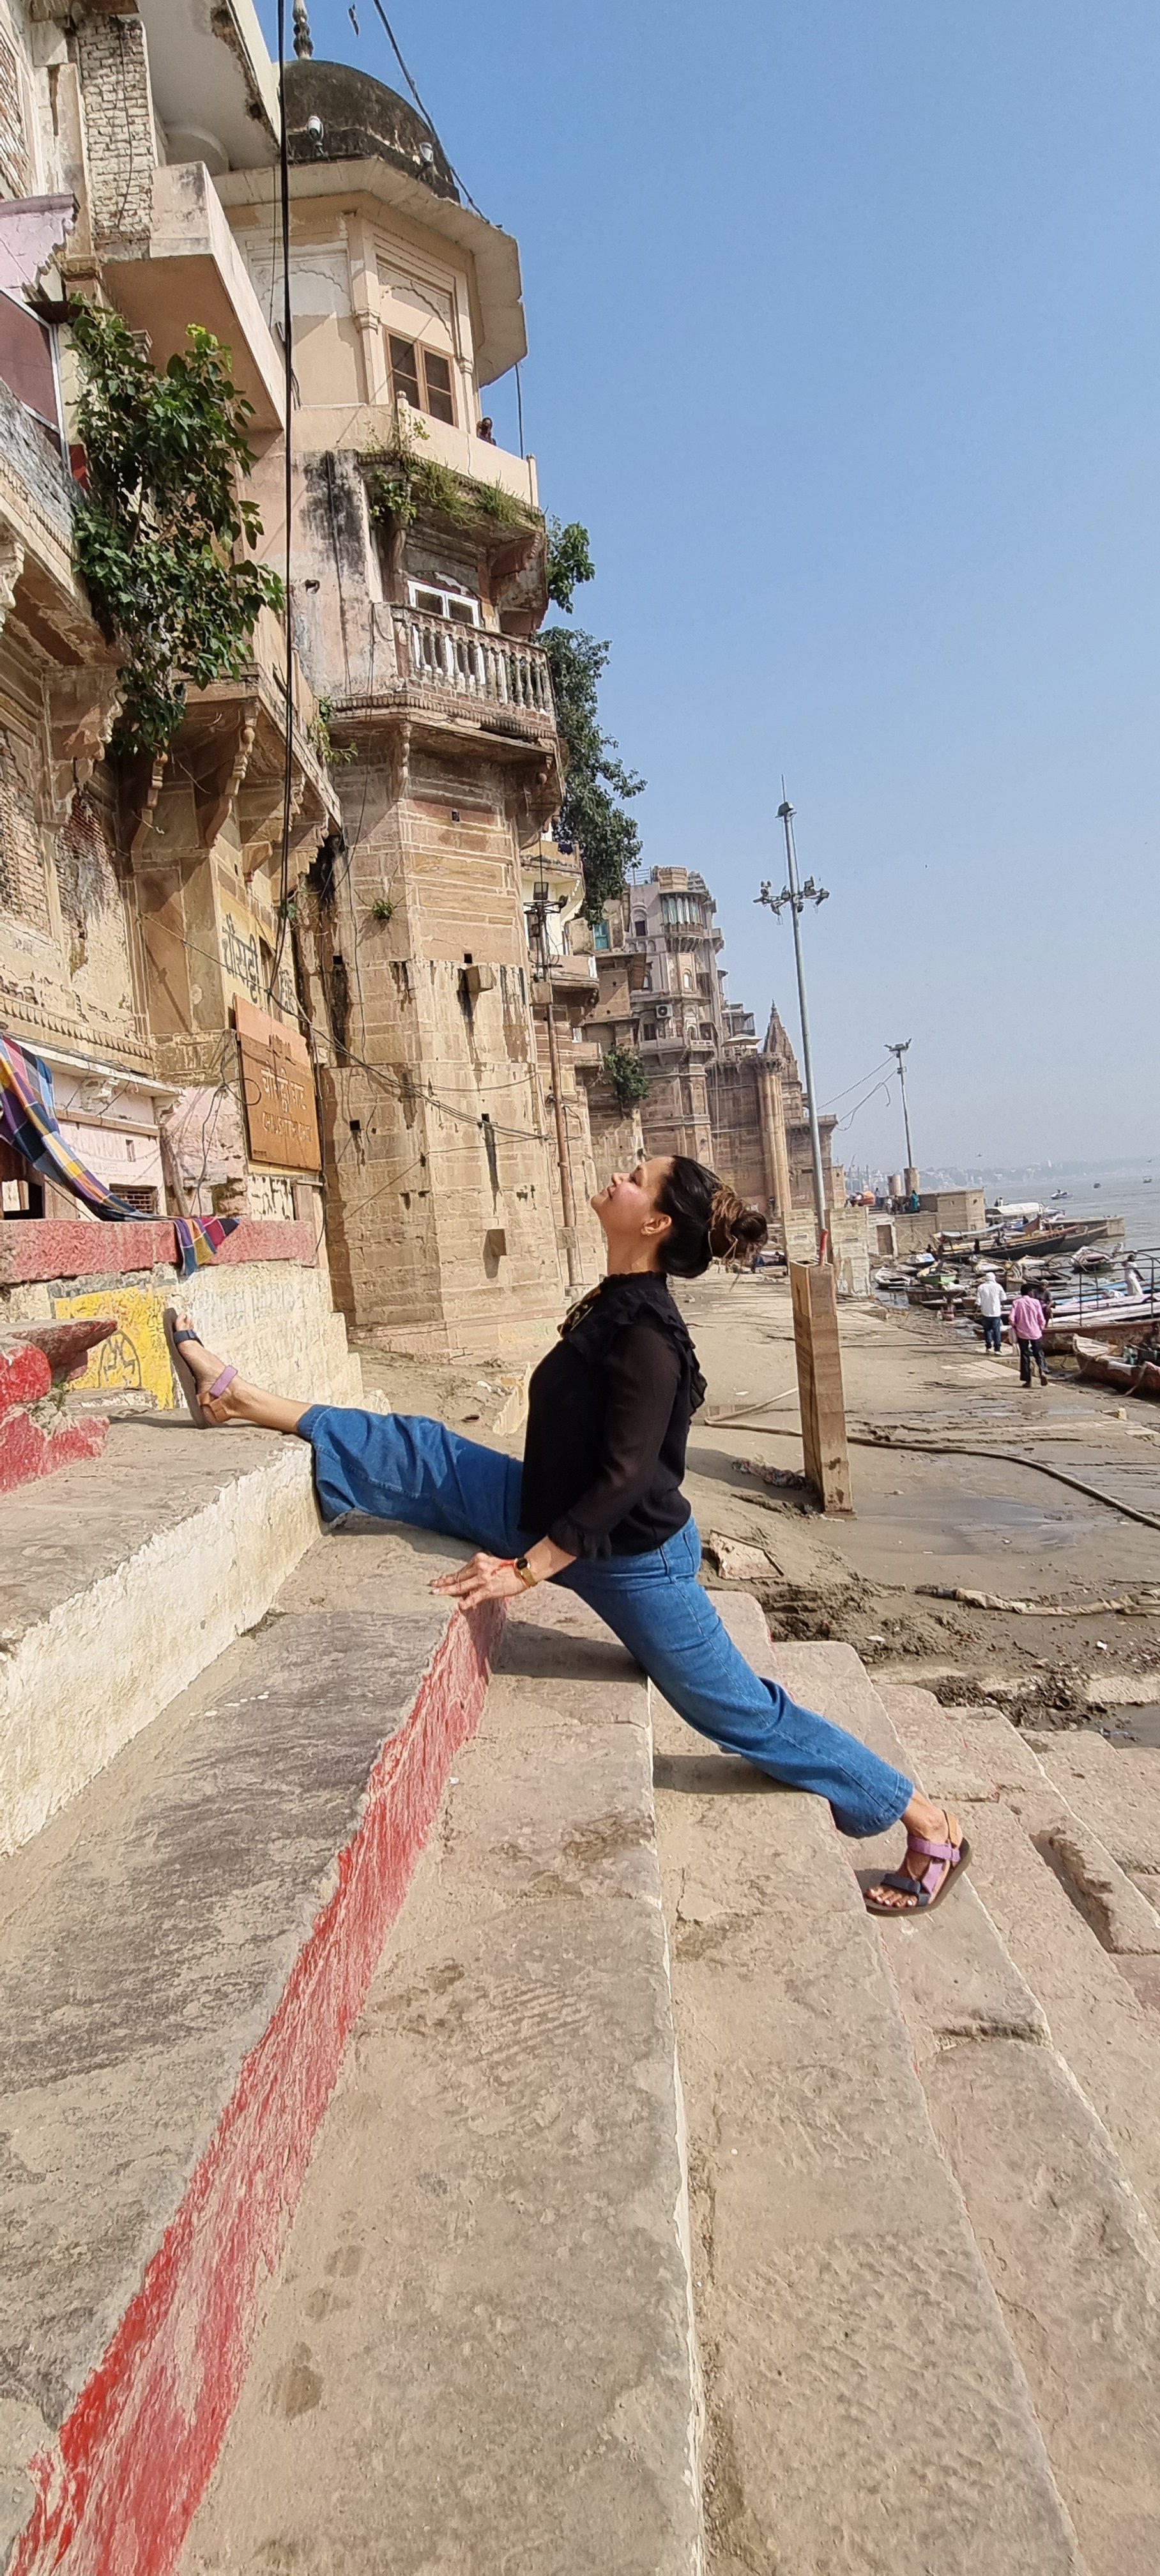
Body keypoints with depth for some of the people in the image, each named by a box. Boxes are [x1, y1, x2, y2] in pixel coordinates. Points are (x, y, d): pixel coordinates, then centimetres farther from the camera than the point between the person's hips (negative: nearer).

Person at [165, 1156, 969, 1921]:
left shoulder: (646, 1333, -27)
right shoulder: (619, 1304, 1)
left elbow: (625, 1479, -28)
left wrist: (526, 1568, -24)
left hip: (631, 1557, -9)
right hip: (559, 1515, 9)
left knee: (746, 1711, 5)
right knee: (419, 1453, 4)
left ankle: (934, 1830, 23)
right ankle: (238, 1397, 16)